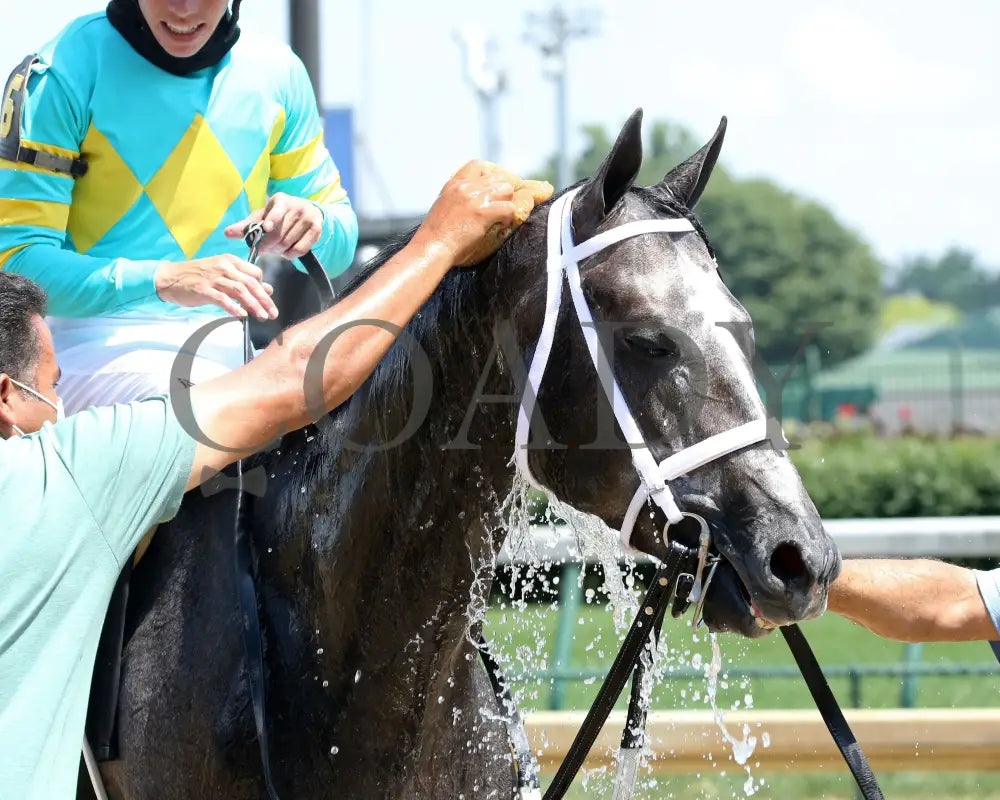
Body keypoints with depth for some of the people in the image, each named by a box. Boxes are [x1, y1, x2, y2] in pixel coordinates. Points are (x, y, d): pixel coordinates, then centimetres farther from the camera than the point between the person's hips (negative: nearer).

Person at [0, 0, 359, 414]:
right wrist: (163, 279, -27)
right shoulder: (63, 72, -5)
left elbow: (340, 243, 19)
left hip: (235, 348, 5)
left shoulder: (279, 72, 10)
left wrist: (313, 223, -7)